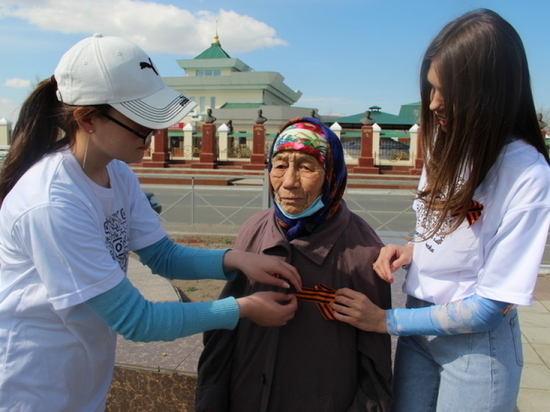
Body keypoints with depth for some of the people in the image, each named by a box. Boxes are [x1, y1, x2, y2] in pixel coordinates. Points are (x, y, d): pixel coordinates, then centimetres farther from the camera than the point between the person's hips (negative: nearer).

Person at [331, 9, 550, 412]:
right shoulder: (446, 143, -4)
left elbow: (488, 308, -19)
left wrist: (385, 320, -15)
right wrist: (410, 250, -8)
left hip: (477, 344, -5)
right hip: (419, 326, 5)